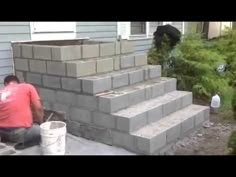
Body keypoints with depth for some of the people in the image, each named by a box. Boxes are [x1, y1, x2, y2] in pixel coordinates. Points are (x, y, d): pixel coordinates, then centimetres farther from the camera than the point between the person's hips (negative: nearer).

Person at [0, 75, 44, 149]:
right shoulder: (28, 87, 7)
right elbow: (38, 108, 2)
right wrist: (40, 124, 17)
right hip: (19, 132, -6)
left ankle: (6, 139, 10)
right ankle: (23, 142, -4)